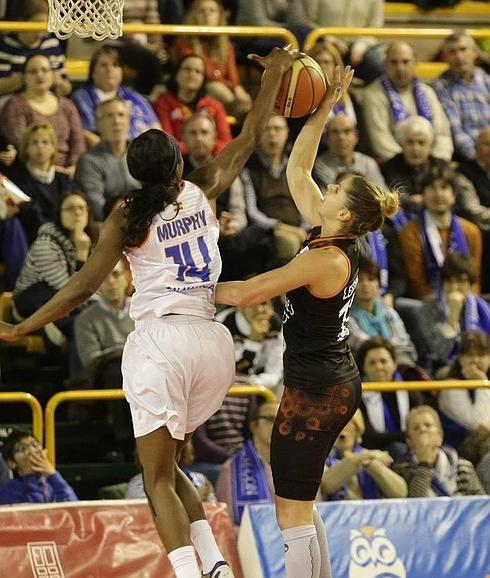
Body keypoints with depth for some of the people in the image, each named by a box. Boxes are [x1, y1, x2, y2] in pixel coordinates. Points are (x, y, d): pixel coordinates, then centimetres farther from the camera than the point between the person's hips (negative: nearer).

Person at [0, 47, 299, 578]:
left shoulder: (127, 218, -1)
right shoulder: (203, 192, 8)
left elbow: (83, 287, -5)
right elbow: (249, 138, 22)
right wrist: (274, 74, 34)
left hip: (160, 339, -5)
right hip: (214, 341, 5)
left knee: (158, 477, -3)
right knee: (167, 462, 21)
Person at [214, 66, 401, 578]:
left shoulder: (327, 259, -21)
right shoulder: (330, 237, 3)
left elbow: (244, 294, -21)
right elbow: (297, 172, 15)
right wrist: (321, 113, 12)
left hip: (315, 393, -10)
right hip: (336, 385, 10)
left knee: (292, 511, -5)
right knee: (299, 505, 17)